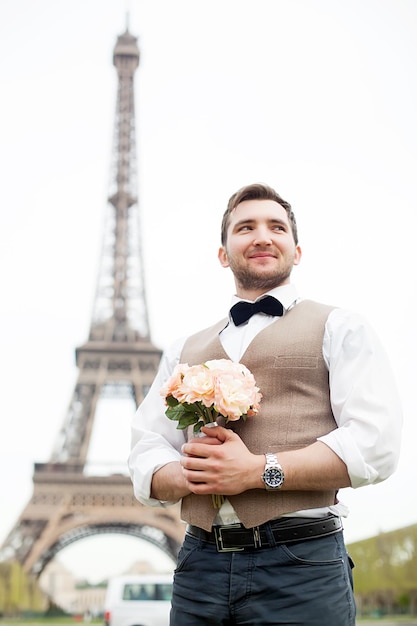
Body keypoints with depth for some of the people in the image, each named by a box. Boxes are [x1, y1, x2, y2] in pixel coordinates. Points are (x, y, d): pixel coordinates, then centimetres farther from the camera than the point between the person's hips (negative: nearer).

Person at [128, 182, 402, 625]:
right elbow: (144, 454, 12)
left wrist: (259, 470, -14)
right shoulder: (184, 352, 18)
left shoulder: (339, 328, 5)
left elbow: (375, 444, -7)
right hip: (199, 566, 4)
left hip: (301, 565, -3)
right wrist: (186, 474, -10)